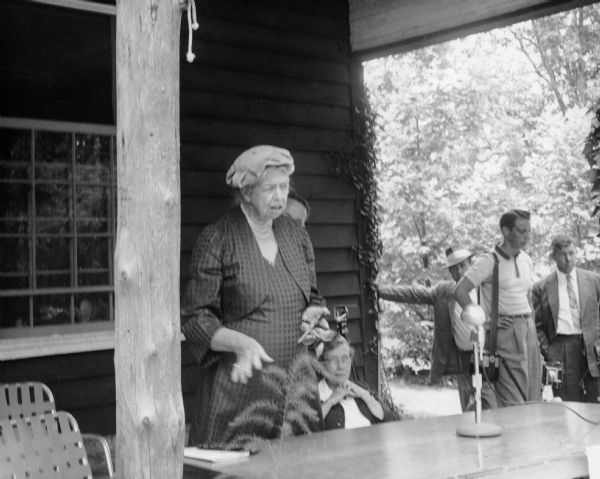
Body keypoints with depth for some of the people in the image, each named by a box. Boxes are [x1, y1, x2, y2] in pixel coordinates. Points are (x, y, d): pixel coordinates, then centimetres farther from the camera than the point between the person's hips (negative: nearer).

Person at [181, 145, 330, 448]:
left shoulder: (296, 235, 12)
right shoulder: (216, 240, -6)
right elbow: (194, 318, -7)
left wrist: (313, 313, 0)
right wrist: (240, 342, -22)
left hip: (294, 386, 5)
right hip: (237, 387, -5)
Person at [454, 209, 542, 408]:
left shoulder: (526, 260, 13)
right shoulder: (489, 262, -9)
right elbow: (459, 291, -14)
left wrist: (530, 323, 13)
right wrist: (485, 322, -15)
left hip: (528, 330, 7)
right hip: (505, 330, -7)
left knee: (533, 397, 7)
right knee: (512, 402, -8)